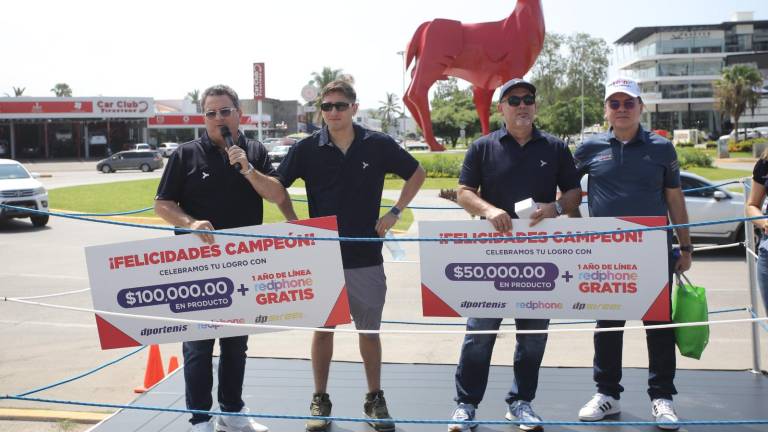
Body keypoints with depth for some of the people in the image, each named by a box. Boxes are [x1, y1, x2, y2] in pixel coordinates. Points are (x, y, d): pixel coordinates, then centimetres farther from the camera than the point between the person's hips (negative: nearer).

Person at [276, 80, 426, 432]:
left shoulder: (379, 145, -3)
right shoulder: (307, 149, -4)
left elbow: (416, 174, 10)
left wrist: (395, 212, 2)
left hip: (366, 257, 0)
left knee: (369, 331, 10)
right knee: (322, 329, 9)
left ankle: (375, 399, 26)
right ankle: (320, 400, 24)